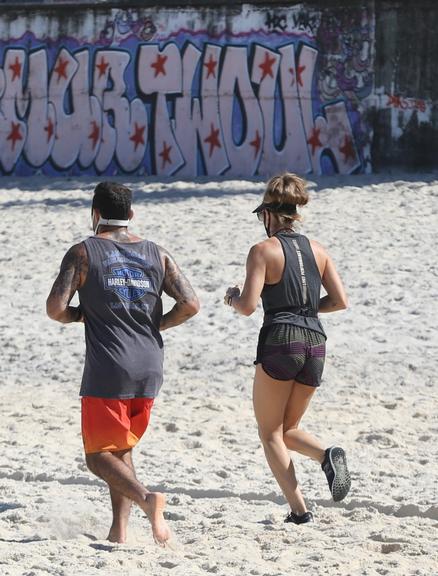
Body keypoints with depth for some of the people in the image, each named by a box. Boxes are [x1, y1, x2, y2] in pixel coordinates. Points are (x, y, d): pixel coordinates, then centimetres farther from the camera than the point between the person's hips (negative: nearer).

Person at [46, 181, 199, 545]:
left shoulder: (83, 253, -1)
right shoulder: (156, 255, 10)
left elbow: (55, 308, -9)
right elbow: (190, 304, 1)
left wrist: (80, 315, 12)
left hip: (107, 372, -5)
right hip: (149, 370, 5)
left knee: (99, 455, 2)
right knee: (122, 450, 19)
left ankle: (146, 499, -24)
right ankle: (120, 529, 10)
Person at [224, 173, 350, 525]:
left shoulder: (263, 251, -5)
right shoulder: (317, 250, 11)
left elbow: (248, 306, -12)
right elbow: (340, 301, 7)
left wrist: (232, 298, 9)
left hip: (280, 342, -5)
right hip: (315, 343, 5)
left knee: (270, 433, 8)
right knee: (288, 430, 19)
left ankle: (299, 509, -5)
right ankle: (328, 456, -12)